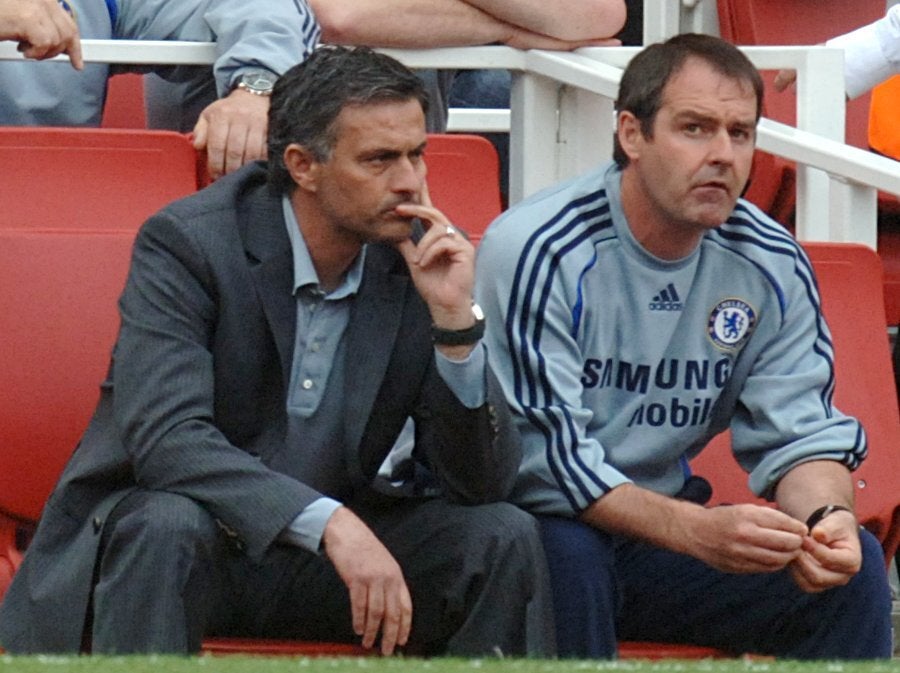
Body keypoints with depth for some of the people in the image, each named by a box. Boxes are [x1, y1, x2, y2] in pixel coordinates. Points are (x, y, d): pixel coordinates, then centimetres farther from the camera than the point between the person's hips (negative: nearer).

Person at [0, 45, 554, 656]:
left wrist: (454, 319, -21)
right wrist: (328, 521, -39)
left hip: (338, 551, 4)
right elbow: (165, 438, -29)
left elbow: (485, 483, -6)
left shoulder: (423, 260, -4)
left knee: (505, 537, -18)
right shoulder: (185, 244, -15)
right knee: (166, 525, -37)